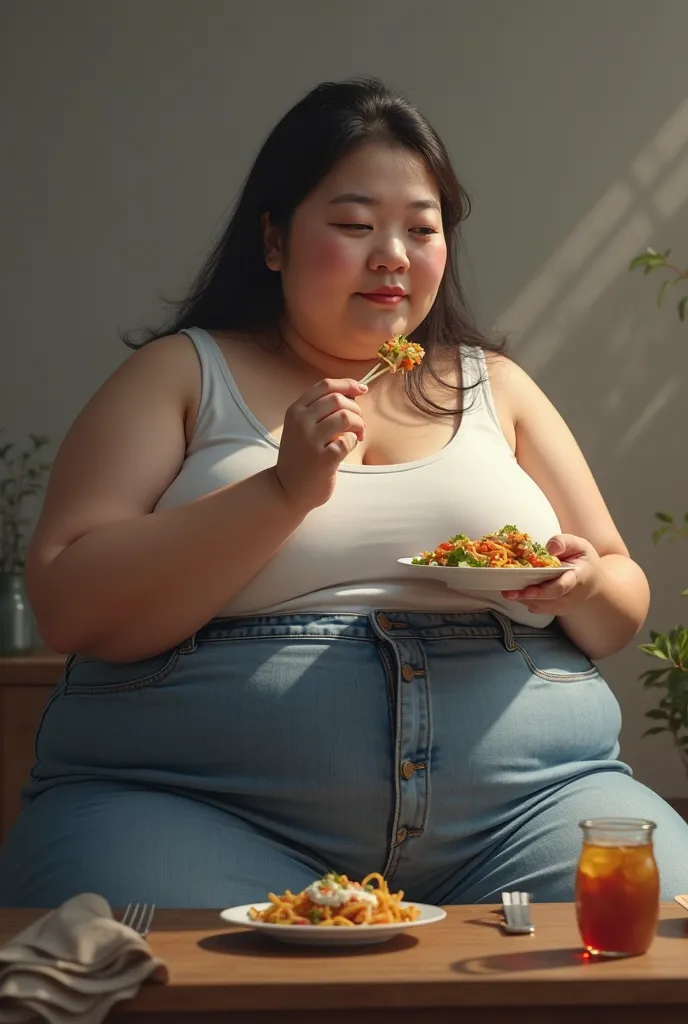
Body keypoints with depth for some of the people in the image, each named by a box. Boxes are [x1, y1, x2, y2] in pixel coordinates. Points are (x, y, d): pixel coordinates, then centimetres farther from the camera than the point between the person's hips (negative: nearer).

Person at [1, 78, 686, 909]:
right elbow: (68, 608, -4)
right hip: (196, 803, -2)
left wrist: (584, 588, -4)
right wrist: (285, 489, -13)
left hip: (518, 800, 3)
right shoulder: (182, 374, 8)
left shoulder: (495, 385, 18)